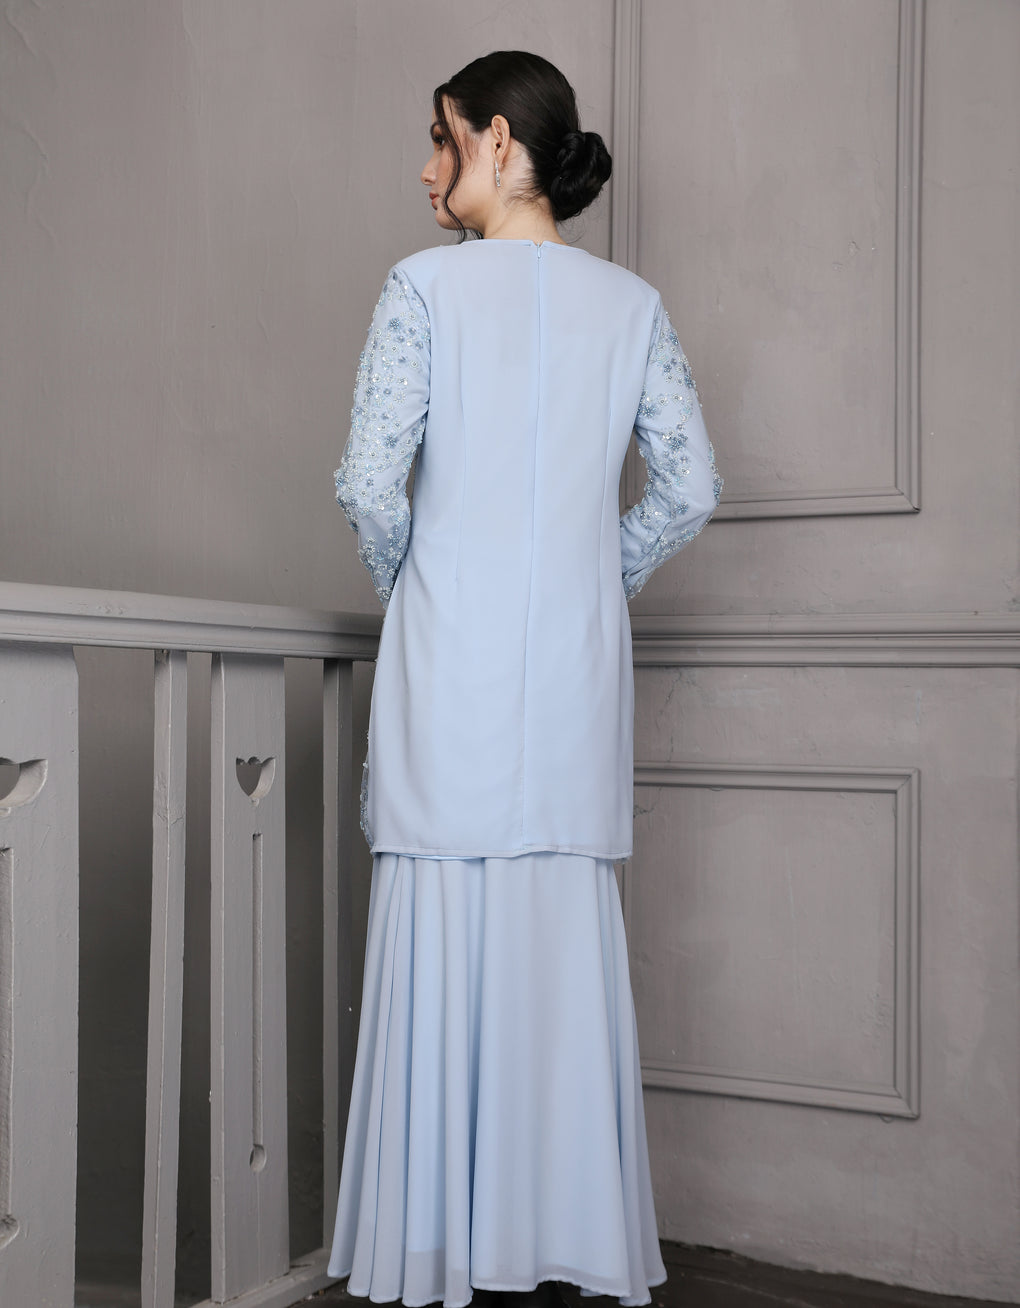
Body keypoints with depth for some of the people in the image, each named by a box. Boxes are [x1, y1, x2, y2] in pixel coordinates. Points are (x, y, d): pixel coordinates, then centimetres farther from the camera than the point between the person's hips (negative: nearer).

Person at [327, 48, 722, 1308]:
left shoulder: (426, 284, -2)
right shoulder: (633, 302, 9)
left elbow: (371, 482, -9)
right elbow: (689, 489, 6)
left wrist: (402, 582, 10)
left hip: (450, 651, -3)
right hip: (578, 662, 4)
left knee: (445, 939, 2)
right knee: (565, 943, 7)